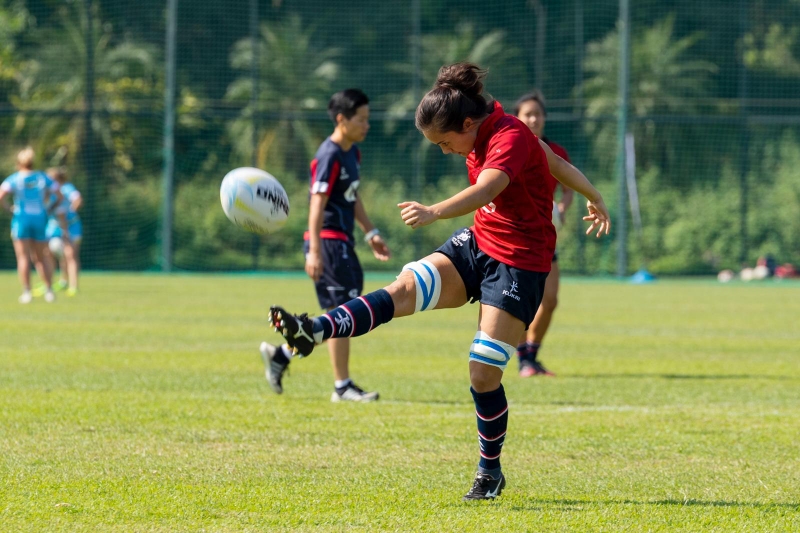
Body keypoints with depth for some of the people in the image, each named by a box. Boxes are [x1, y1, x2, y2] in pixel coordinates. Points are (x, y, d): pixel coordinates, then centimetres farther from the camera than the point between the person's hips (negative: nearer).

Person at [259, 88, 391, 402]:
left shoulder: (353, 153, 14)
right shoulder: (329, 156, -15)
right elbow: (317, 204, -20)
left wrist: (370, 234, 24)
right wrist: (315, 251, -26)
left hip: (343, 243, 10)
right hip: (328, 241, -10)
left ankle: (281, 355, 21)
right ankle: (342, 387, -2)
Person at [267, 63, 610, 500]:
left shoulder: (510, 138, -23)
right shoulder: (483, 137, 3)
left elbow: (485, 190, -43)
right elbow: (552, 160, 18)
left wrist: (434, 213, -61)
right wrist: (593, 199, 33)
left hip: (520, 262, -8)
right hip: (477, 243, 8)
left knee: (484, 374, -7)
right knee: (405, 288, -19)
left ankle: (490, 472, 13)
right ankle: (314, 332, -37)